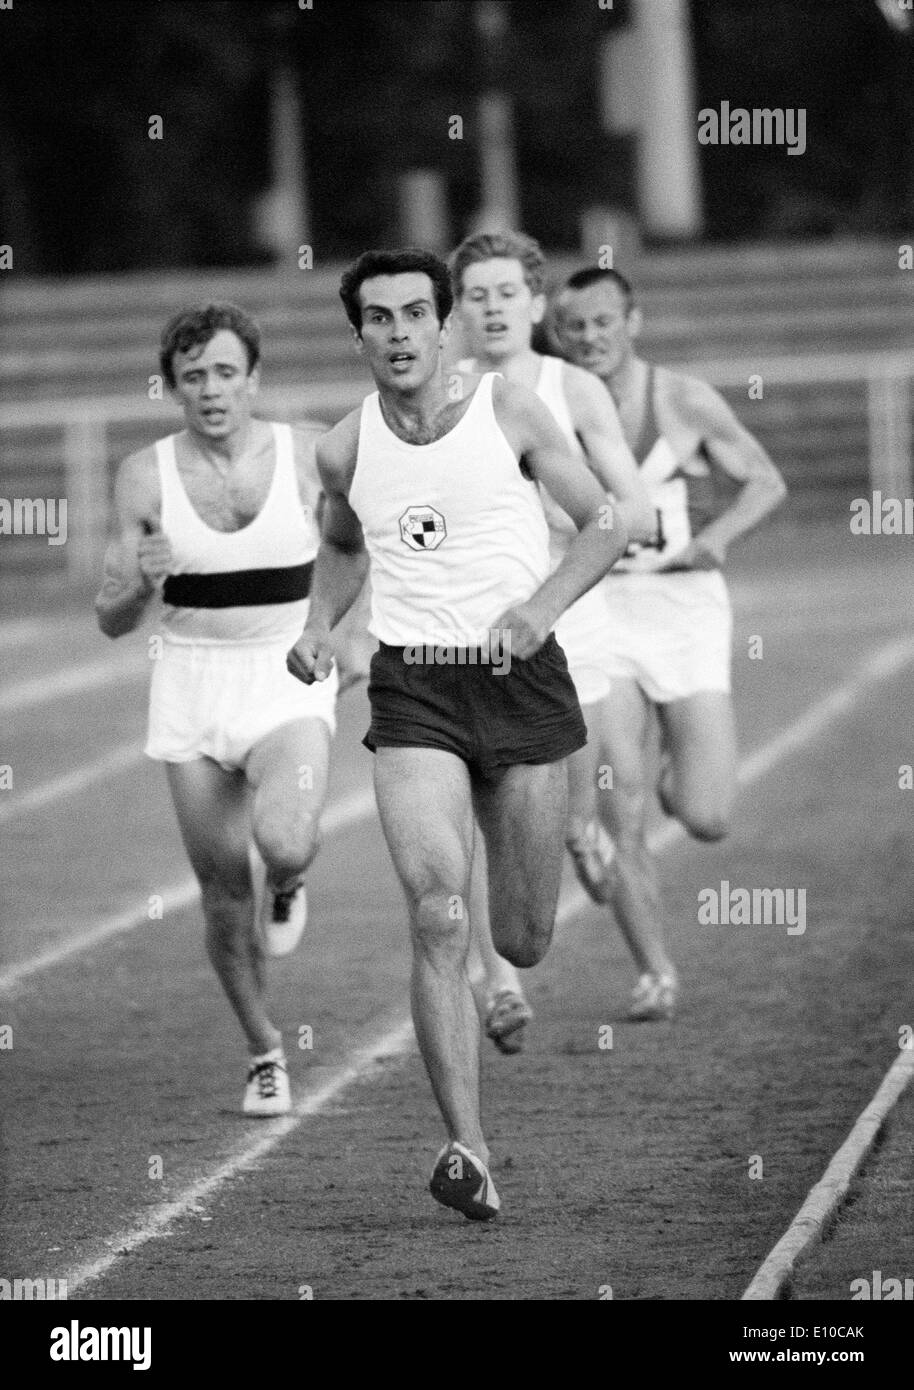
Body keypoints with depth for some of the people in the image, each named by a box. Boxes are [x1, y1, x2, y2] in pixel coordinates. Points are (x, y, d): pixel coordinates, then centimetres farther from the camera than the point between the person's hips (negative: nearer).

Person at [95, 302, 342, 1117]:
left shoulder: (308, 456, -5)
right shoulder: (146, 477, -3)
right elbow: (113, 622, 1)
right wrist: (143, 583, -20)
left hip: (288, 682, -2)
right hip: (191, 687, 2)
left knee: (283, 843, -28)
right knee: (223, 887, 3)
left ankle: (287, 887, 11)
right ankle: (267, 1057, 23)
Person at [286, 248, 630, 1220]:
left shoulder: (507, 411, -2)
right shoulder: (344, 450, 4)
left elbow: (606, 526, 4)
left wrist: (542, 604, -12)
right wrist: (317, 627, 7)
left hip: (520, 677, 0)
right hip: (412, 693, 0)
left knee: (522, 943, 6)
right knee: (438, 919, -19)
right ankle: (468, 1151, -22)